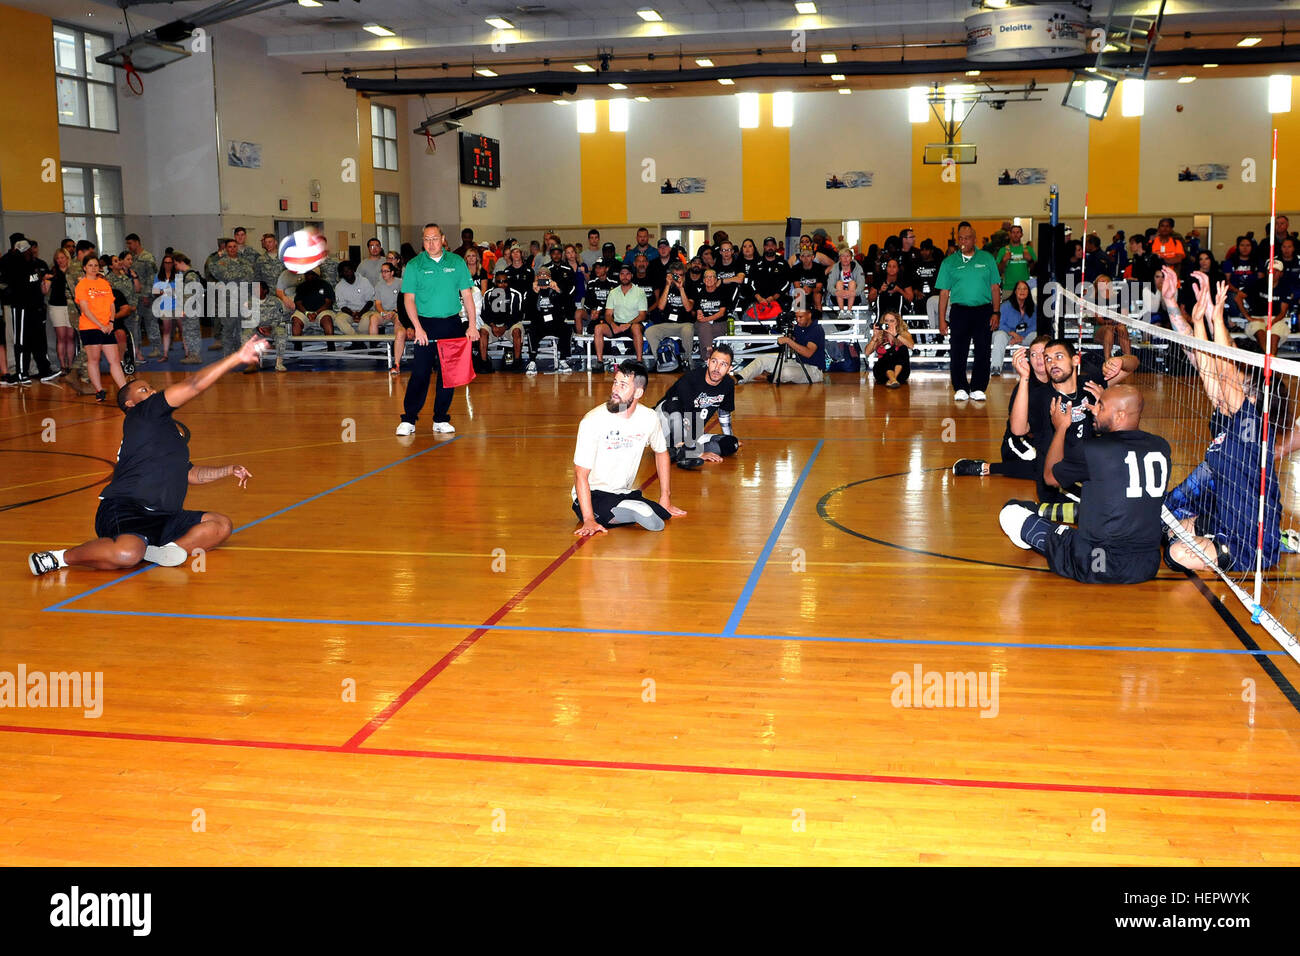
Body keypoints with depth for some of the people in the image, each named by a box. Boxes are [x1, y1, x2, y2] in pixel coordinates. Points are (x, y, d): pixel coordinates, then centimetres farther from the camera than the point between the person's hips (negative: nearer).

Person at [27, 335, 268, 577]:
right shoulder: (140, 415, 1)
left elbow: (190, 473, 41)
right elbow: (195, 385, -9)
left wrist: (228, 470, 28)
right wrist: (237, 358, -8)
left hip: (161, 517, 9)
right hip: (124, 509, -9)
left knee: (221, 525, 0)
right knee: (127, 555, -37)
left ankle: (160, 550, -20)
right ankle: (62, 557, -10)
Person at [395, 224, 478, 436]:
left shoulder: (457, 262, 7)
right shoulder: (414, 266, 1)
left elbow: (467, 295, 8)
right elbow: (409, 299, -2)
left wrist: (472, 325, 1)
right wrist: (418, 327, -13)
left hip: (452, 325, 2)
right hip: (426, 325, -2)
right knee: (420, 373, -6)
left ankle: (441, 419, 14)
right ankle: (408, 420, -2)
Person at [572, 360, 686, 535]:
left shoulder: (649, 418, -5)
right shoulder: (593, 420, -18)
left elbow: (661, 453, 16)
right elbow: (581, 475, -17)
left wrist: (665, 498, 14)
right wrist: (589, 520, -24)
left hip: (627, 493, 6)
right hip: (594, 494, -6)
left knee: (663, 514, -21)